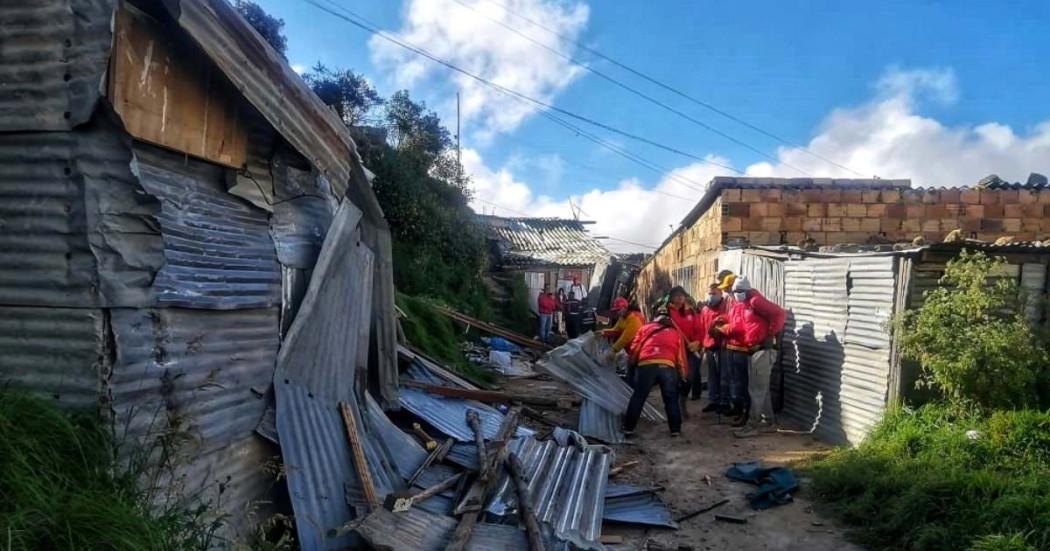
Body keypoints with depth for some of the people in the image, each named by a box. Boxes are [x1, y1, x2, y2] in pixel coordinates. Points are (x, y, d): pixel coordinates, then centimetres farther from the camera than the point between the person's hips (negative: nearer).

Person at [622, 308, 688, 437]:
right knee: (671, 399, 15)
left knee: (638, 397, 8)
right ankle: (675, 429, 15)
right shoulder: (676, 332, 27)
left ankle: (628, 428, 11)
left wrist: (632, 362, 36)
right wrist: (682, 374, 30)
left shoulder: (645, 328, 25)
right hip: (668, 366, 1)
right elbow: (681, 355, 22)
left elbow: (635, 348, 20)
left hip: (646, 365, 0)